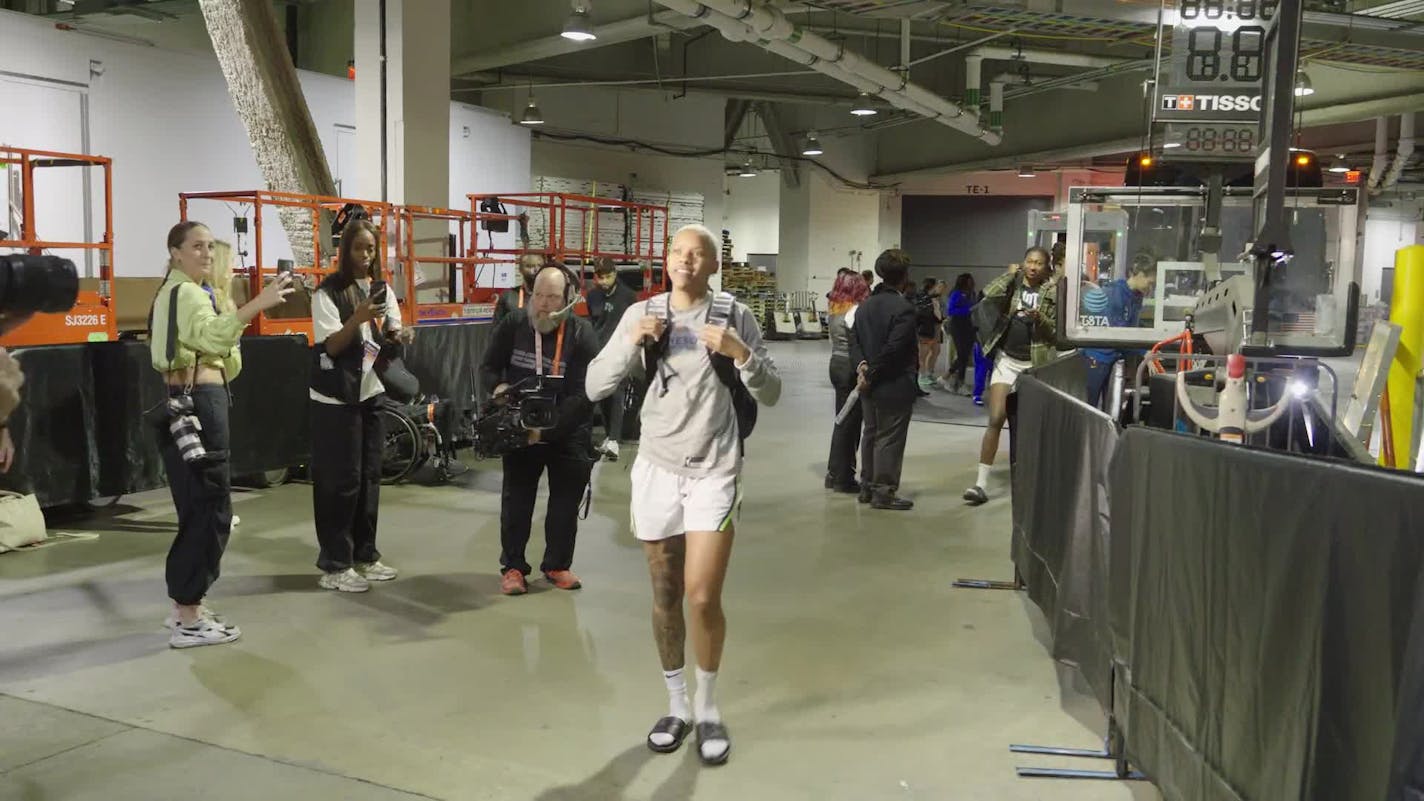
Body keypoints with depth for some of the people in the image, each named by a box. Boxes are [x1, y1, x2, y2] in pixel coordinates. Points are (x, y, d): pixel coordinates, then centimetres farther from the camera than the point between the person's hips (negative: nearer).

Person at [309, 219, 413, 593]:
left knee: (369, 476, 11)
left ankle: (365, 556, 20)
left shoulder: (382, 289, 10)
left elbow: (392, 333, 4)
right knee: (341, 480, -5)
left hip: (372, 392, 6)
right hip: (336, 397, -6)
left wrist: (401, 336, -19)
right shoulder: (328, 292, -10)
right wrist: (359, 317, -32)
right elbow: (331, 346, -17)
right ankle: (334, 566, 2)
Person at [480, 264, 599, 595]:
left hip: (568, 432, -1)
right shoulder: (513, 324, -7)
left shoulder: (582, 334, -15)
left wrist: (547, 430, -27)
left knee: (566, 502, 10)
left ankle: (557, 564, 27)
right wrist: (498, 385, -19)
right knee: (516, 500, 5)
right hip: (521, 427, 1)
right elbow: (488, 366, 4)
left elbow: (582, 395, -20)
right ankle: (512, 566, 18)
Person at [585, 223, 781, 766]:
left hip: (714, 471, -2)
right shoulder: (641, 314, 2)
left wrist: (740, 353, -21)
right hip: (657, 469, 3)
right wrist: (630, 342, -17)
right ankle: (677, 705, 29)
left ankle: (708, 709, 16)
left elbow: (770, 394, -4)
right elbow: (595, 388, -2)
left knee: (702, 597, -8)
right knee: (665, 596, 11)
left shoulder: (734, 315, -3)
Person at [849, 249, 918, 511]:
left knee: (871, 433, 17)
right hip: (894, 386, -8)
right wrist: (870, 374, -14)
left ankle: (868, 486, 25)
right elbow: (893, 349, -22)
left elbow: (854, 339, 6)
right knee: (890, 438, 1)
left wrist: (861, 365, -5)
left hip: (871, 386, 8)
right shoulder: (903, 308, -18)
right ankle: (883, 491, 7)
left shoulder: (865, 305, 8)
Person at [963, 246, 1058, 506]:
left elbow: (1056, 332, -1)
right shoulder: (1011, 285, 4)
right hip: (1006, 359, 0)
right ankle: (982, 482, -9)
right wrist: (1009, 274, -7)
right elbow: (988, 297, -17)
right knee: (995, 420, -9)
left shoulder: (1053, 293, 2)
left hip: (1035, 364, 0)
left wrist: (1040, 318, -18)